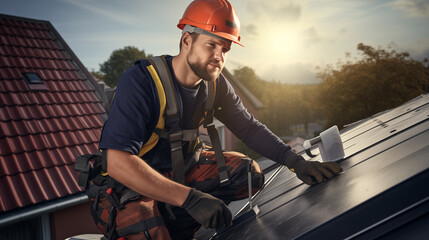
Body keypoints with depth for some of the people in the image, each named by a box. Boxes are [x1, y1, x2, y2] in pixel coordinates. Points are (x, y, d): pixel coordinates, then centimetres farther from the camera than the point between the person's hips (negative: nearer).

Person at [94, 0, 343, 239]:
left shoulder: (215, 84, -5)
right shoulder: (140, 81, -25)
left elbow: (250, 128, 3)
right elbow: (117, 161, -34)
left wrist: (295, 161, -13)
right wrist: (190, 197, -41)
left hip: (180, 171, 6)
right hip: (131, 185, -6)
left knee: (248, 172, -8)